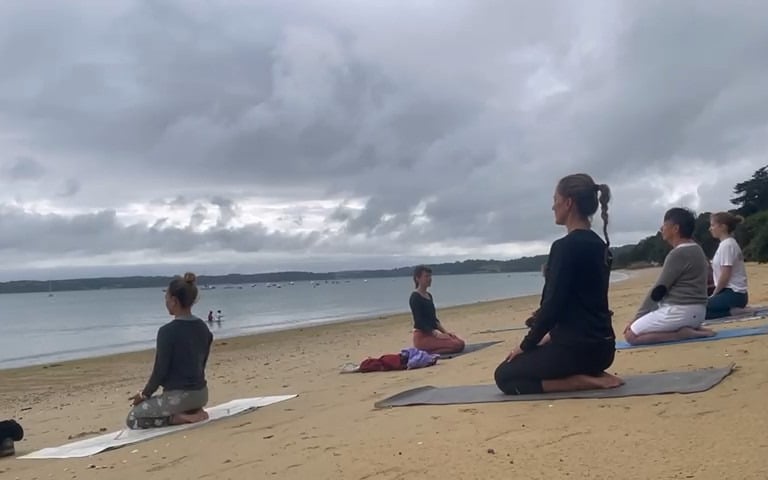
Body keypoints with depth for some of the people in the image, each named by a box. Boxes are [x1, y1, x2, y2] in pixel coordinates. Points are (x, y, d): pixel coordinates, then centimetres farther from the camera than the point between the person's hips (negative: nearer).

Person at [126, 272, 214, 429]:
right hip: (201, 394, 8)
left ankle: (178, 418, -5)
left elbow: (160, 371, -15)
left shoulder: (167, 331, -18)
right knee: (151, 405, 33)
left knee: (132, 419, 11)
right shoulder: (203, 328, 3)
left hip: (178, 396, -7)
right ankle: (194, 411, 9)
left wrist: (144, 394, 3)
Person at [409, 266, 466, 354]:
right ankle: (426, 353, -12)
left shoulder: (429, 296, 17)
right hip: (422, 336, -9)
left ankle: (427, 351, 5)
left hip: (432, 333, 9)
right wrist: (436, 334, -23)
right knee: (457, 345, -20)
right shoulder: (415, 297, -11)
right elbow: (419, 321, -18)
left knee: (460, 342, -2)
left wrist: (445, 331, 7)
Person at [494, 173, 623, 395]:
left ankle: (586, 381, -8)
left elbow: (552, 304, -19)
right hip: (601, 345, 9)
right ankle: (592, 374, 8)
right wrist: (553, 335, 21)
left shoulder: (565, 246, -18)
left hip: (578, 347, -9)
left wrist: (526, 345, -6)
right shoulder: (598, 244, 10)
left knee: (504, 376, 5)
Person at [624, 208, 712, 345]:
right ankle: (691, 328, 9)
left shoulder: (678, 254, -17)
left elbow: (658, 290, -14)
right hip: (694, 311, 10)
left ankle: (682, 333, -12)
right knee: (642, 323, 24)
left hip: (680, 311, -10)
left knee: (630, 334, -7)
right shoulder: (695, 250, 14)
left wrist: (637, 317, -6)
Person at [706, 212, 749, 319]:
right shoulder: (728, 243, 16)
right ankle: (732, 310, 3)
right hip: (733, 292, 10)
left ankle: (730, 312, -13)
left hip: (733, 294, -10)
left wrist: (714, 294, -6)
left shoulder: (726, 245, -14)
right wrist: (714, 293, 12)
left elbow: (725, 275, -17)